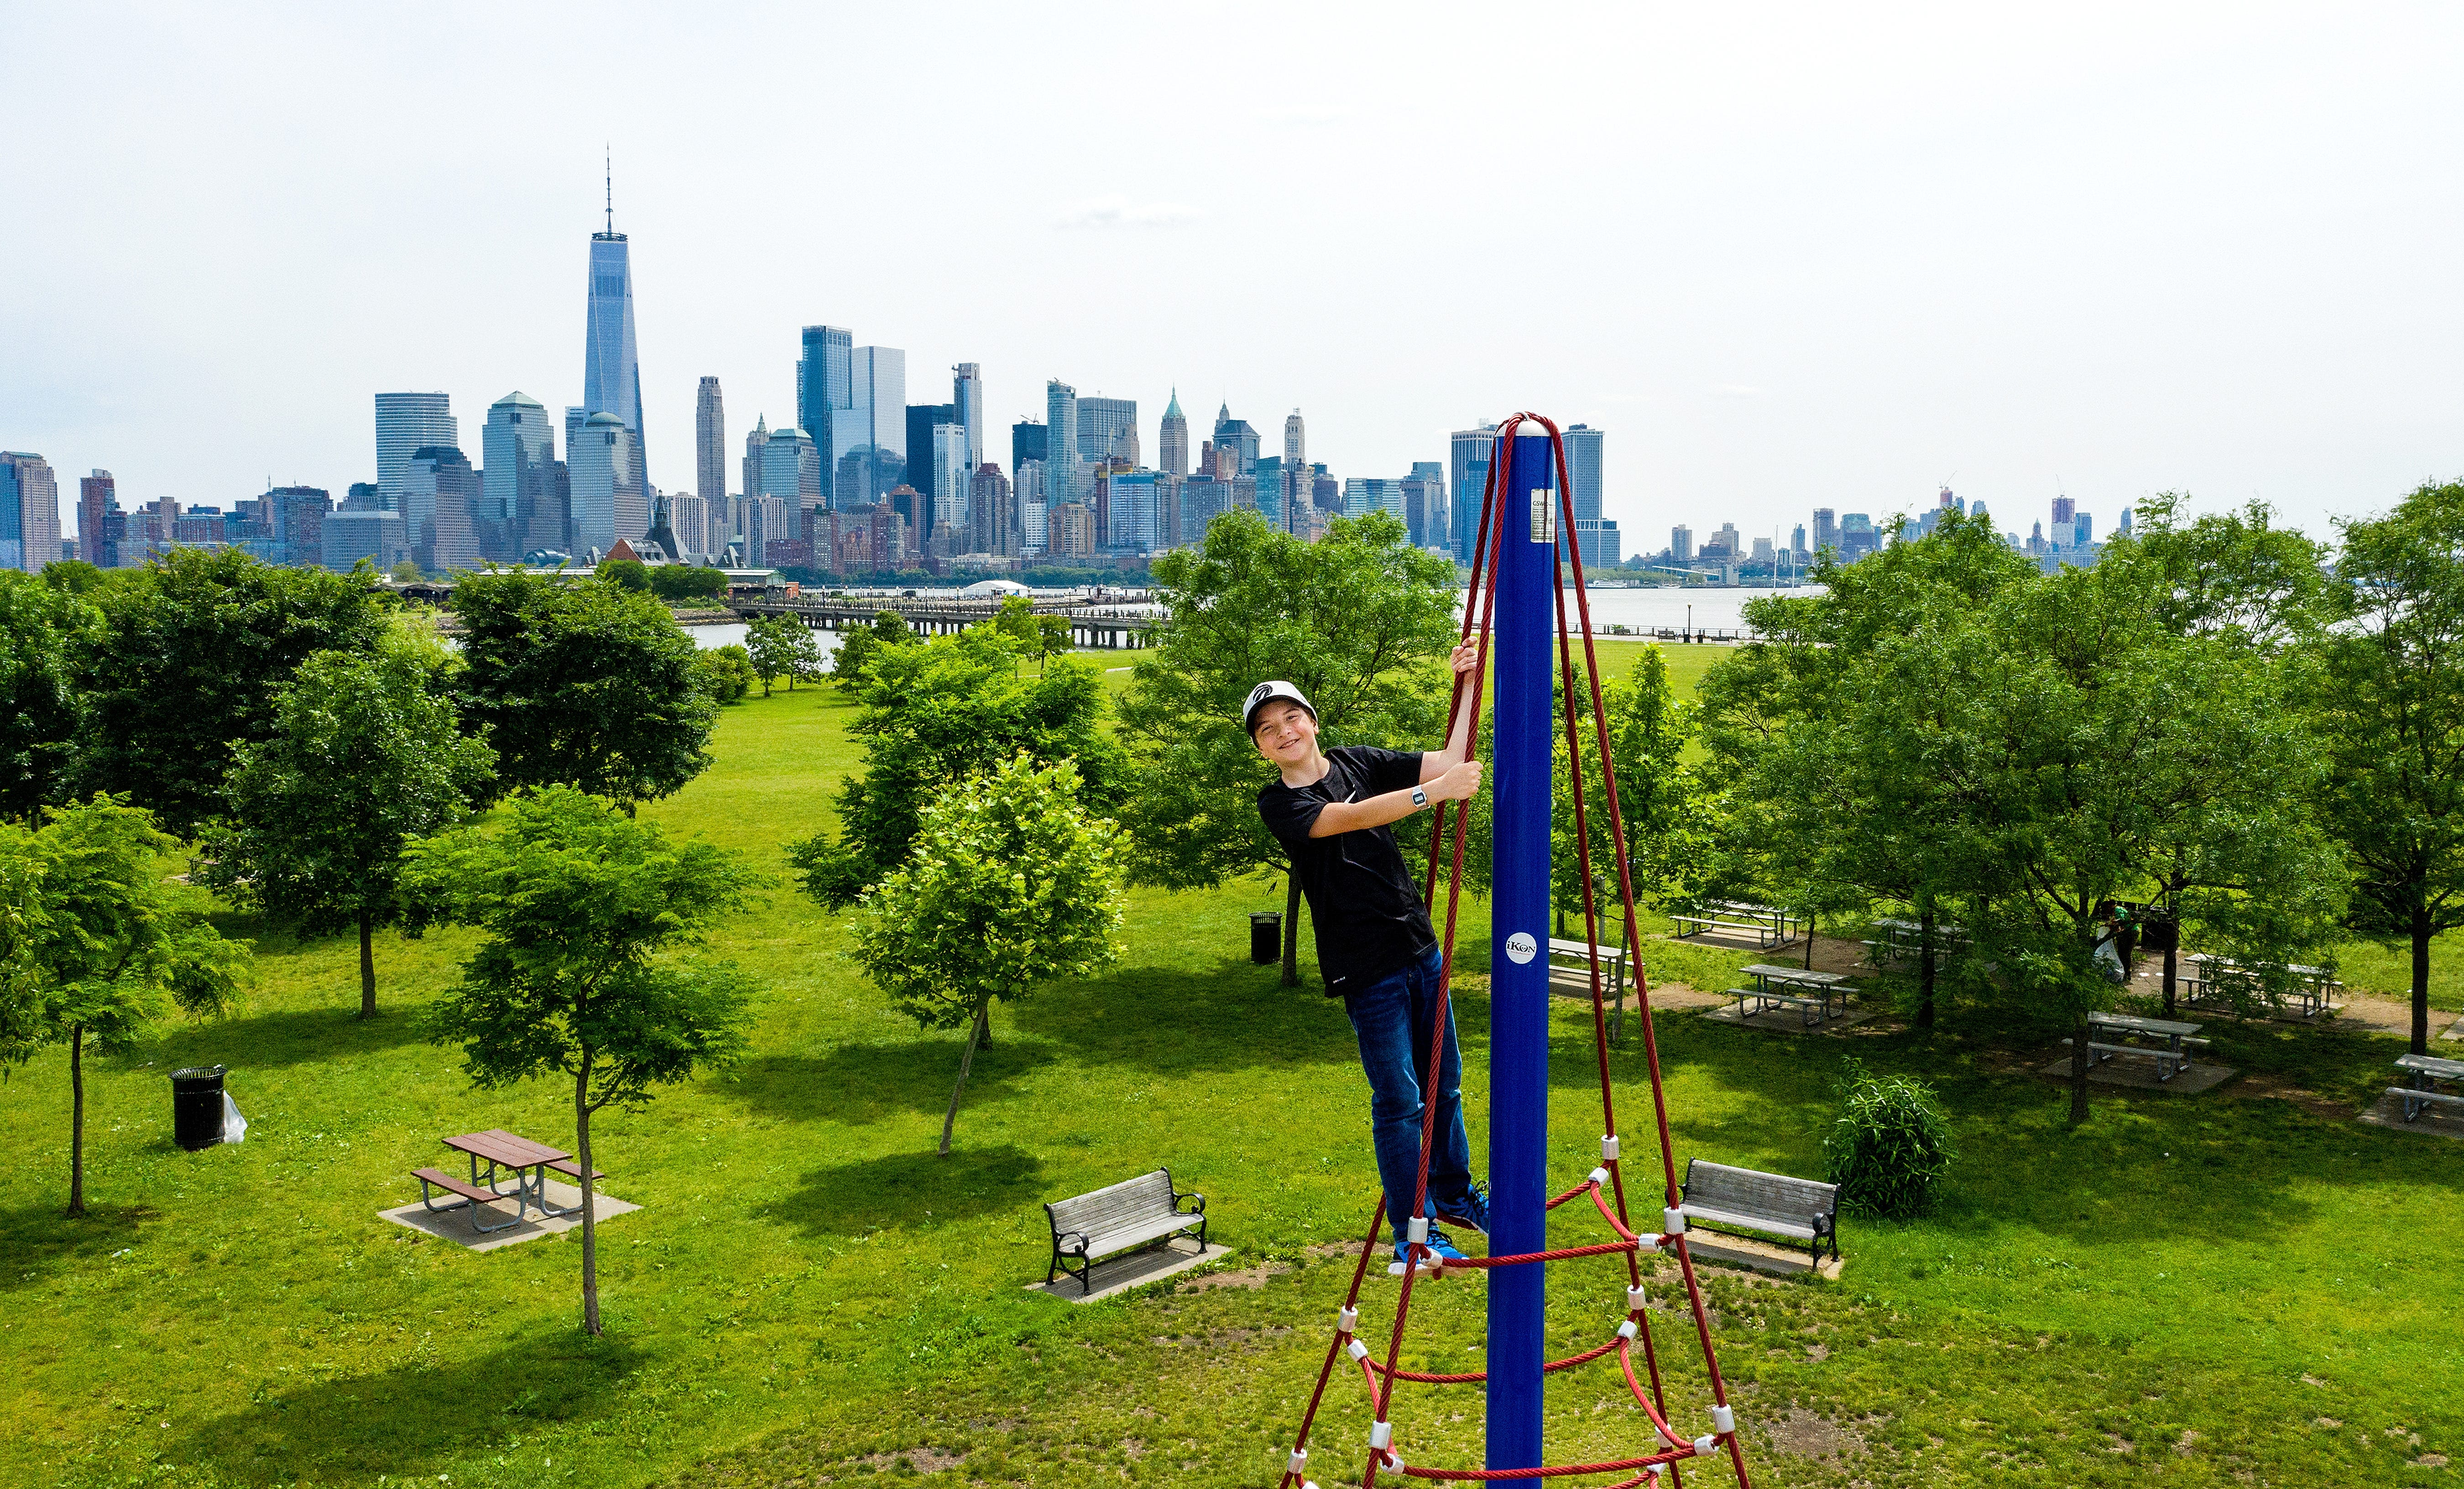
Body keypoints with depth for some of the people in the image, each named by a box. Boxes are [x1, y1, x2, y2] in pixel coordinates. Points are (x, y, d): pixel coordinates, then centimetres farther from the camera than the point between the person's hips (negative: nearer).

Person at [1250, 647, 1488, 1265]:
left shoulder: (1359, 763, 6)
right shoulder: (1279, 804, -9)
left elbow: (1451, 762, 3)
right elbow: (1350, 818, -26)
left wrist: (1467, 688, -7)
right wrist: (1433, 792, -36)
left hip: (1420, 949, 5)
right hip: (1367, 971, -5)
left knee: (1443, 1082, 17)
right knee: (1399, 1099, -1)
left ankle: (1454, 1194, 37)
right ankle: (1412, 1230, 13)